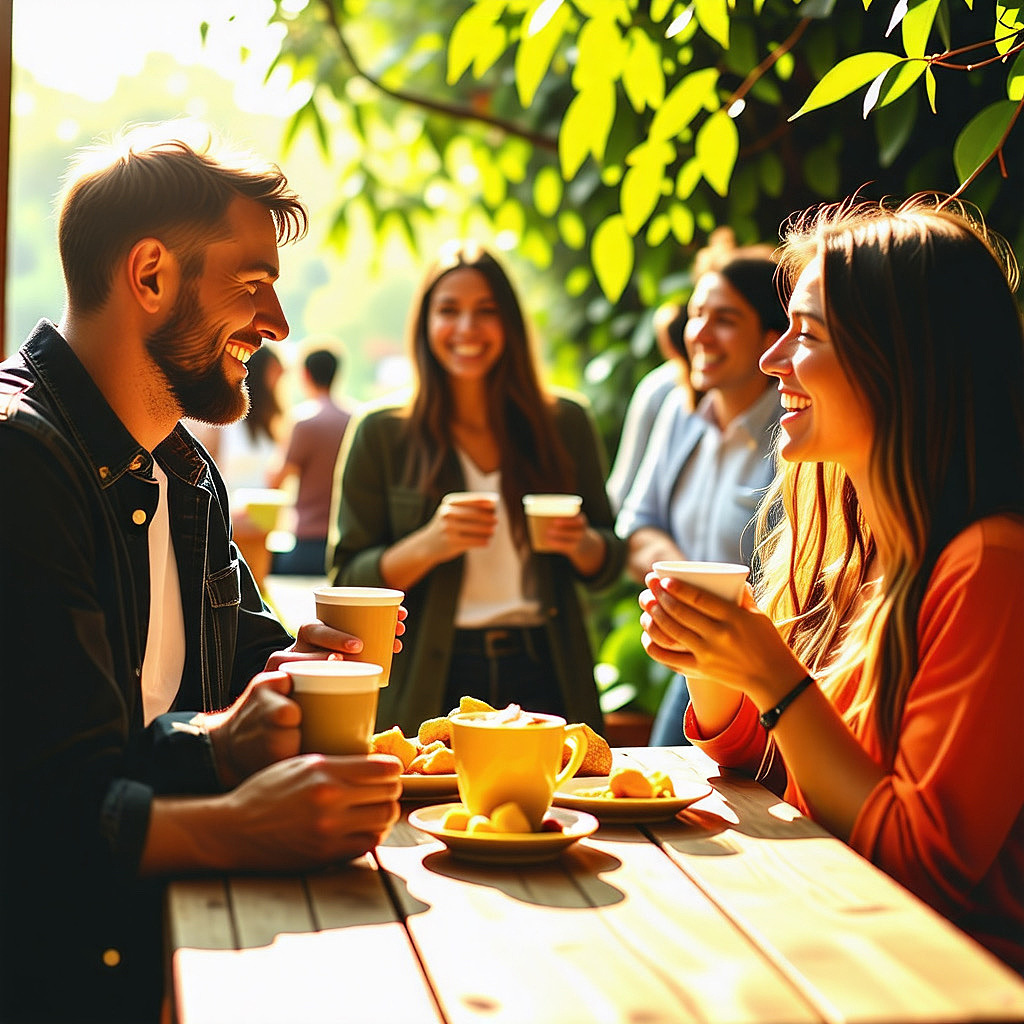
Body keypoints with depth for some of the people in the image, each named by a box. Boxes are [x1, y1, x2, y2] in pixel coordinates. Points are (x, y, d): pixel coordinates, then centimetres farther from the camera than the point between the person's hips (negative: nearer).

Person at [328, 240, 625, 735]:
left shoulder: (565, 422, 6)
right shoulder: (381, 433, 0)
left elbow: (606, 566, 11)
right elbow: (346, 582, -2)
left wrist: (582, 543, -11)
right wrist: (428, 545, -19)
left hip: (543, 676, 2)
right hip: (431, 687, -1)